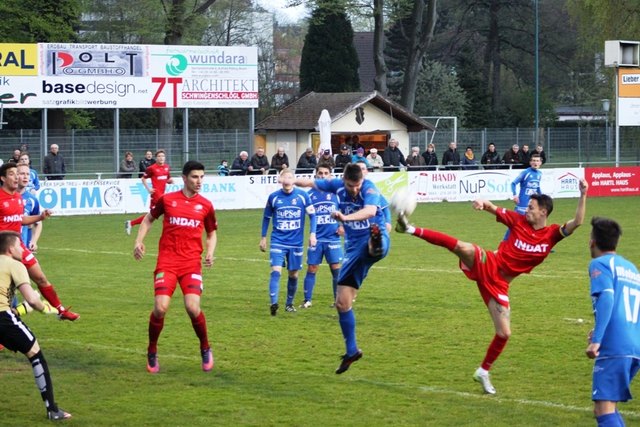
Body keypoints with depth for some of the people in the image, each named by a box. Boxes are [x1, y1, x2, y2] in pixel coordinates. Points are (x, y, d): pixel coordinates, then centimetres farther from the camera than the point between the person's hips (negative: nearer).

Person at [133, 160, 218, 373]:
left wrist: (210, 253, 0)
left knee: (193, 308, -16)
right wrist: (139, 241, 5)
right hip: (167, 262, 0)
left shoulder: (205, 205, 6)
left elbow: (212, 233, 19)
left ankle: (205, 349, 11)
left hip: (192, 264, 0)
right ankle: (152, 352, 11)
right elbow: (149, 219, 18)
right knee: (160, 308, -13)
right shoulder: (167, 199, 3)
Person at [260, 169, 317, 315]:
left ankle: (289, 304, 24)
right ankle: (274, 303, -23)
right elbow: (266, 217, 11)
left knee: (293, 274, 9)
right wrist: (263, 238, 12)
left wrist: (312, 233, -5)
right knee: (276, 271, -16)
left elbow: (312, 215, 5)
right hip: (278, 241, -1)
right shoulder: (273, 197, -1)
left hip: (296, 242, 1)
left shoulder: (303, 196, -4)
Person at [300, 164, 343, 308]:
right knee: (311, 269, 2)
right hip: (316, 238, 1)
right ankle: (307, 300, 10)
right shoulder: (310, 194, 3)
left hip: (333, 238, -1)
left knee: (336, 269, -1)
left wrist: (343, 225, -2)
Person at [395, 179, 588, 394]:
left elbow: (577, 222, -14)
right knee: (464, 248, -33)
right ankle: (412, 229, -37)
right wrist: (482, 203, -19)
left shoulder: (552, 234, 0)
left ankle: (483, 372, 22)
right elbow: (492, 208, 5)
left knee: (504, 333, -1)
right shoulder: (519, 221, 1)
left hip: (498, 283, 2)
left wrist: (583, 196, -25)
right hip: (487, 264, -2)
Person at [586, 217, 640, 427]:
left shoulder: (600, 264, 0)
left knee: (604, 410, -14)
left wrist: (597, 340, -21)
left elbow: (606, 297, -16)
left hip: (614, 348, -8)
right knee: (606, 407, 19)